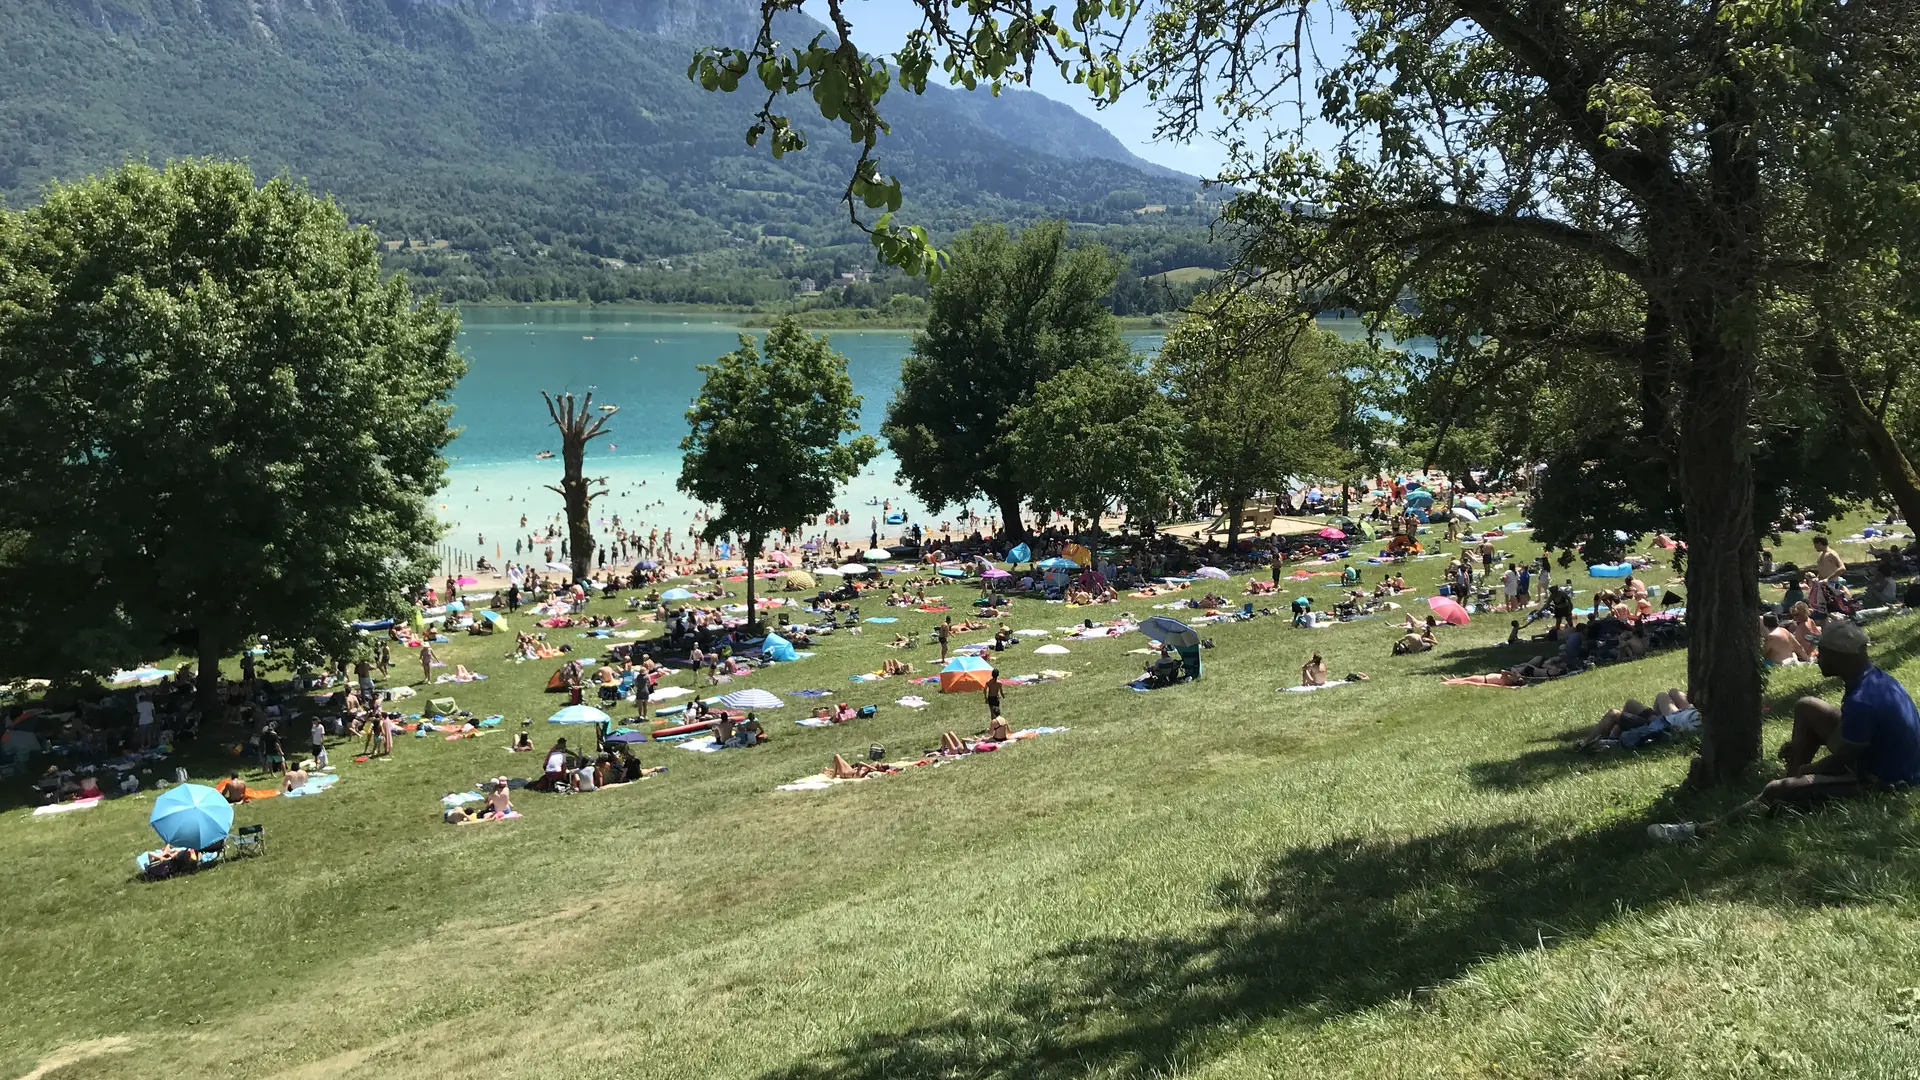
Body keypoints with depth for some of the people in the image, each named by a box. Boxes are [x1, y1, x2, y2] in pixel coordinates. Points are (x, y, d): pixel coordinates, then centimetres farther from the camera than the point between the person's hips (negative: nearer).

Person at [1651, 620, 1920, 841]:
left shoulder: (1862, 701, -31)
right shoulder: (1872, 677, 0)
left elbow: (1842, 762, -22)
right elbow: (1849, 737, 16)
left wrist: (1804, 771, -3)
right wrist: (1800, 747, 9)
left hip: (1884, 779, -10)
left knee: (1777, 791, -15)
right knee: (1806, 708, 12)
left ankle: (1702, 830, -8)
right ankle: (1795, 779, 14)